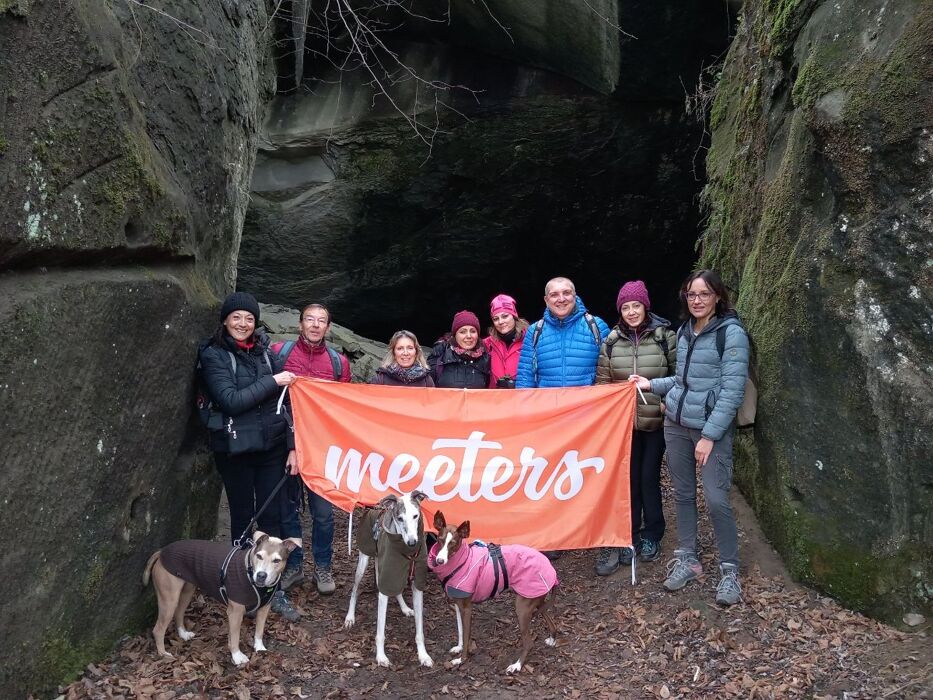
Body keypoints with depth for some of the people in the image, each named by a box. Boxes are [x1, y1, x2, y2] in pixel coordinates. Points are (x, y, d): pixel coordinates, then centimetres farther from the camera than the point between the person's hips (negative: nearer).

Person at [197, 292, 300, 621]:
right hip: (235, 449, -3)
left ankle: (274, 590, 17)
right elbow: (229, 400, -17)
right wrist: (272, 381, -15)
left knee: (272, 517, 6)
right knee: (243, 518, 8)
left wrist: (292, 444, 1)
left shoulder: (265, 352, 7)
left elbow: (283, 400, 7)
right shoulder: (214, 355, -5)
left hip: (271, 446, 3)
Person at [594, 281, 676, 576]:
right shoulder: (612, 341, 3)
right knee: (630, 478, 6)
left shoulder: (665, 336, -4)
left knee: (649, 477, 3)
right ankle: (630, 537, 17)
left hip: (656, 420, -2)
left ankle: (652, 536, 20)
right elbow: (602, 381, 9)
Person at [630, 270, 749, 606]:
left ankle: (729, 570, 6)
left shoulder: (731, 332, -9)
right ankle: (686, 559, 24)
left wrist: (709, 435, -16)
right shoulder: (684, 331, 10)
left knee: (716, 499, -9)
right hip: (676, 423, 6)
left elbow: (732, 389, -14)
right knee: (683, 493, 11)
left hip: (712, 427, -6)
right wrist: (652, 384, 9)